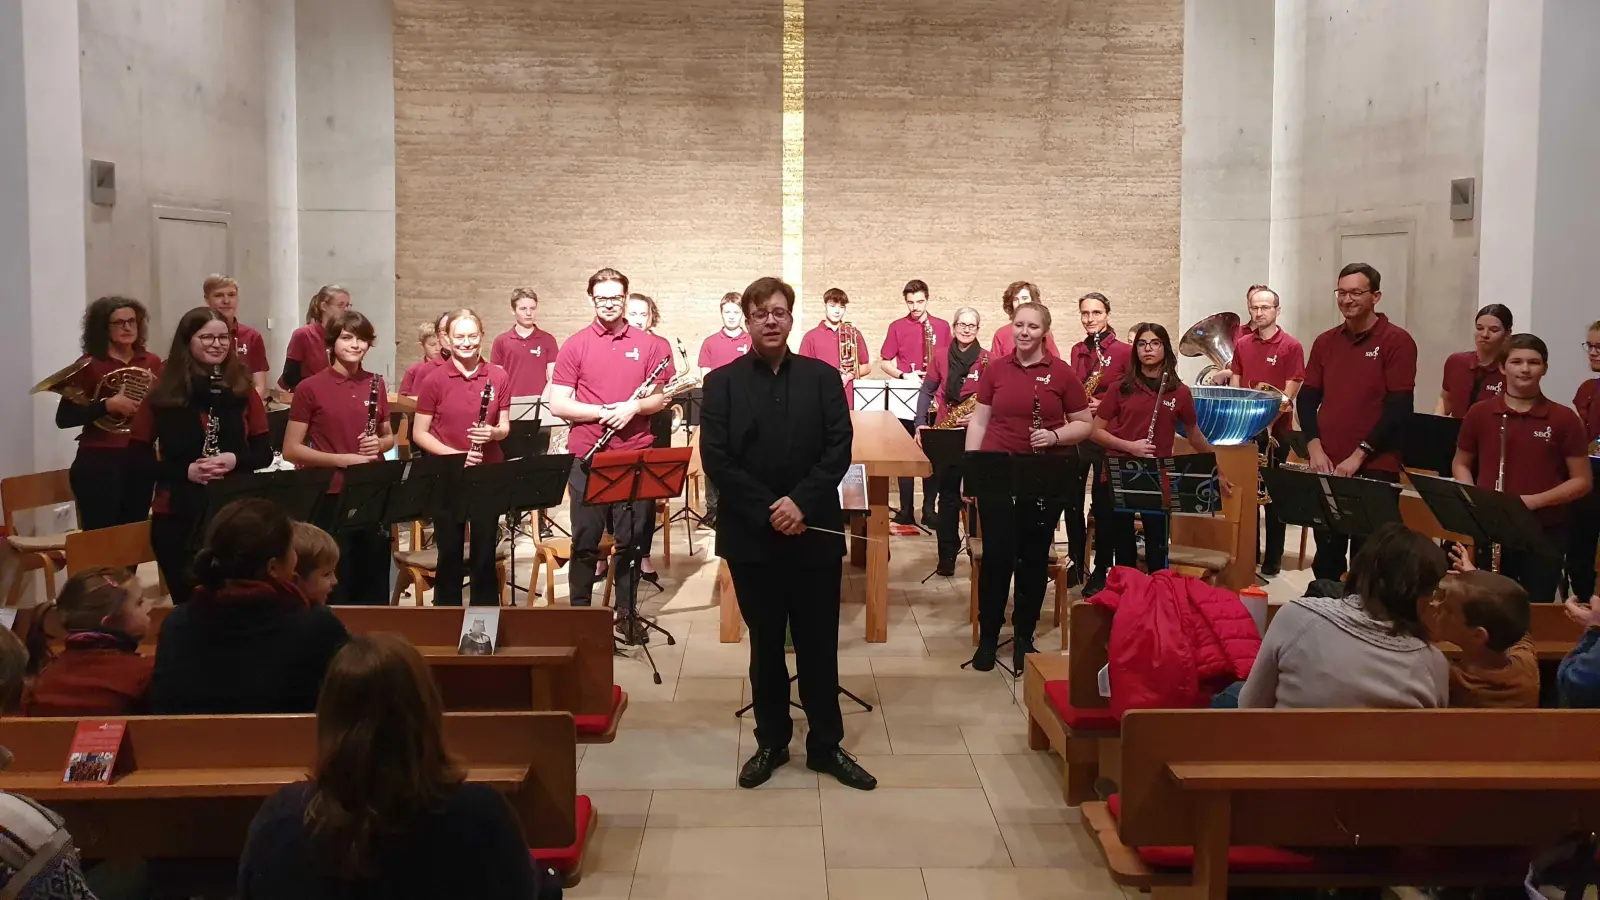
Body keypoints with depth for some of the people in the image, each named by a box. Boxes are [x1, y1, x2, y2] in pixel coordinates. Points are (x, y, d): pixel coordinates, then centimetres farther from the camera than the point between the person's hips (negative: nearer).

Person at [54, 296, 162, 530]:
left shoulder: (152, 362, 7)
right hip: (99, 461, -4)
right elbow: (64, 418, -10)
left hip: (142, 459, 4)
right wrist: (108, 404, -20)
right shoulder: (89, 365, -4)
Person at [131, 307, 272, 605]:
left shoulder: (243, 391, 5)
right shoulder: (163, 394, 0)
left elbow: (265, 452, 8)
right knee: (188, 602, 1)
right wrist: (184, 471, -14)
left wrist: (235, 460, -13)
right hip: (177, 516, -1)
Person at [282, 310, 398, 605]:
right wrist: (342, 459, -17)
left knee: (375, 586, 10)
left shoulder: (376, 385, 7)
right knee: (334, 587, 3)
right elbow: (291, 450, -7)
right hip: (330, 498, -4)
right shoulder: (310, 388, -6)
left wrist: (379, 443, -6)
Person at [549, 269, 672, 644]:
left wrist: (634, 406, -13)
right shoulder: (575, 345, 1)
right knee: (585, 540, 6)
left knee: (632, 539, 8)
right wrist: (601, 412, -16)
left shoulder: (649, 345, 5)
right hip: (588, 457, -1)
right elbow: (558, 404, -3)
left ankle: (626, 613, 20)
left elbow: (661, 398, 6)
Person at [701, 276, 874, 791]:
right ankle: (771, 742, 23)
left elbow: (839, 450, -3)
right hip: (750, 536, 0)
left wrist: (800, 502, -16)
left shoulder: (823, 378, 4)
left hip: (815, 533, 0)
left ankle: (826, 745, 19)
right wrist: (768, 509, -15)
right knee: (765, 645, 11)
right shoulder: (722, 383, 1)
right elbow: (716, 460, -6)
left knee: (819, 644, 7)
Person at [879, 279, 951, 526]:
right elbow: (884, 362, 5)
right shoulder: (897, 327, 4)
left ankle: (930, 509, 9)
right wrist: (903, 375, -12)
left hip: (933, 397, 1)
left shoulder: (942, 326, 6)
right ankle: (905, 510, 6)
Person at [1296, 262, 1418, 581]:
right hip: (1326, 466, 5)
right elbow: (1306, 398, 10)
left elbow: (1399, 407, -10)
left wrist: (1359, 455, -14)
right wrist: (1315, 449, -5)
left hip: (1375, 469, -4)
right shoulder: (1325, 342, 11)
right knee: (1326, 555, 11)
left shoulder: (1396, 341, -4)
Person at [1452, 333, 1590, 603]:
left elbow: (1582, 481, -2)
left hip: (1545, 533, -2)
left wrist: (1534, 501, -16)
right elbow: (1461, 464, 13)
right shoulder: (1479, 413, 2)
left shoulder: (1564, 419, -4)